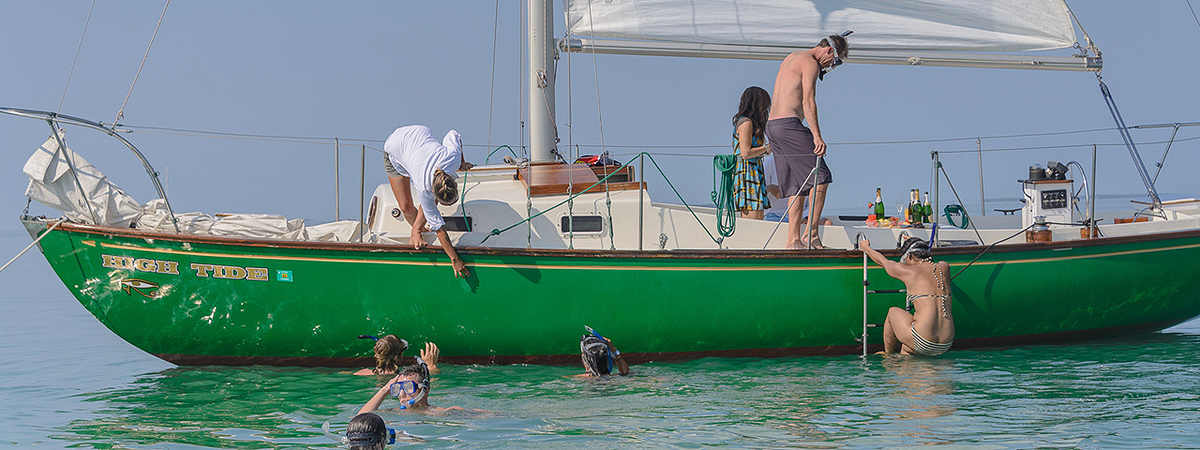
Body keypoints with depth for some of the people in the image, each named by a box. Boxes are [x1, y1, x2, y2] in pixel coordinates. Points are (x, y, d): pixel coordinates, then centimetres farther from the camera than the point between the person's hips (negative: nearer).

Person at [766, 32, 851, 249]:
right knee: (821, 178, -9)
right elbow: (808, 101, -17)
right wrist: (817, 136, -22)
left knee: (797, 186, 9)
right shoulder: (810, 63, -7)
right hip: (789, 124, -10)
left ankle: (793, 240, 4)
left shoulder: (792, 58, 24)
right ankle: (810, 233, -12)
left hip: (772, 125, 10)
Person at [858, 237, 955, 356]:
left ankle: (887, 356, 39)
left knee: (892, 312, 26)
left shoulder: (909, 271, -1)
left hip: (923, 343, -5)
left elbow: (882, 261, 21)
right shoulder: (944, 268, 11)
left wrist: (866, 248, 43)